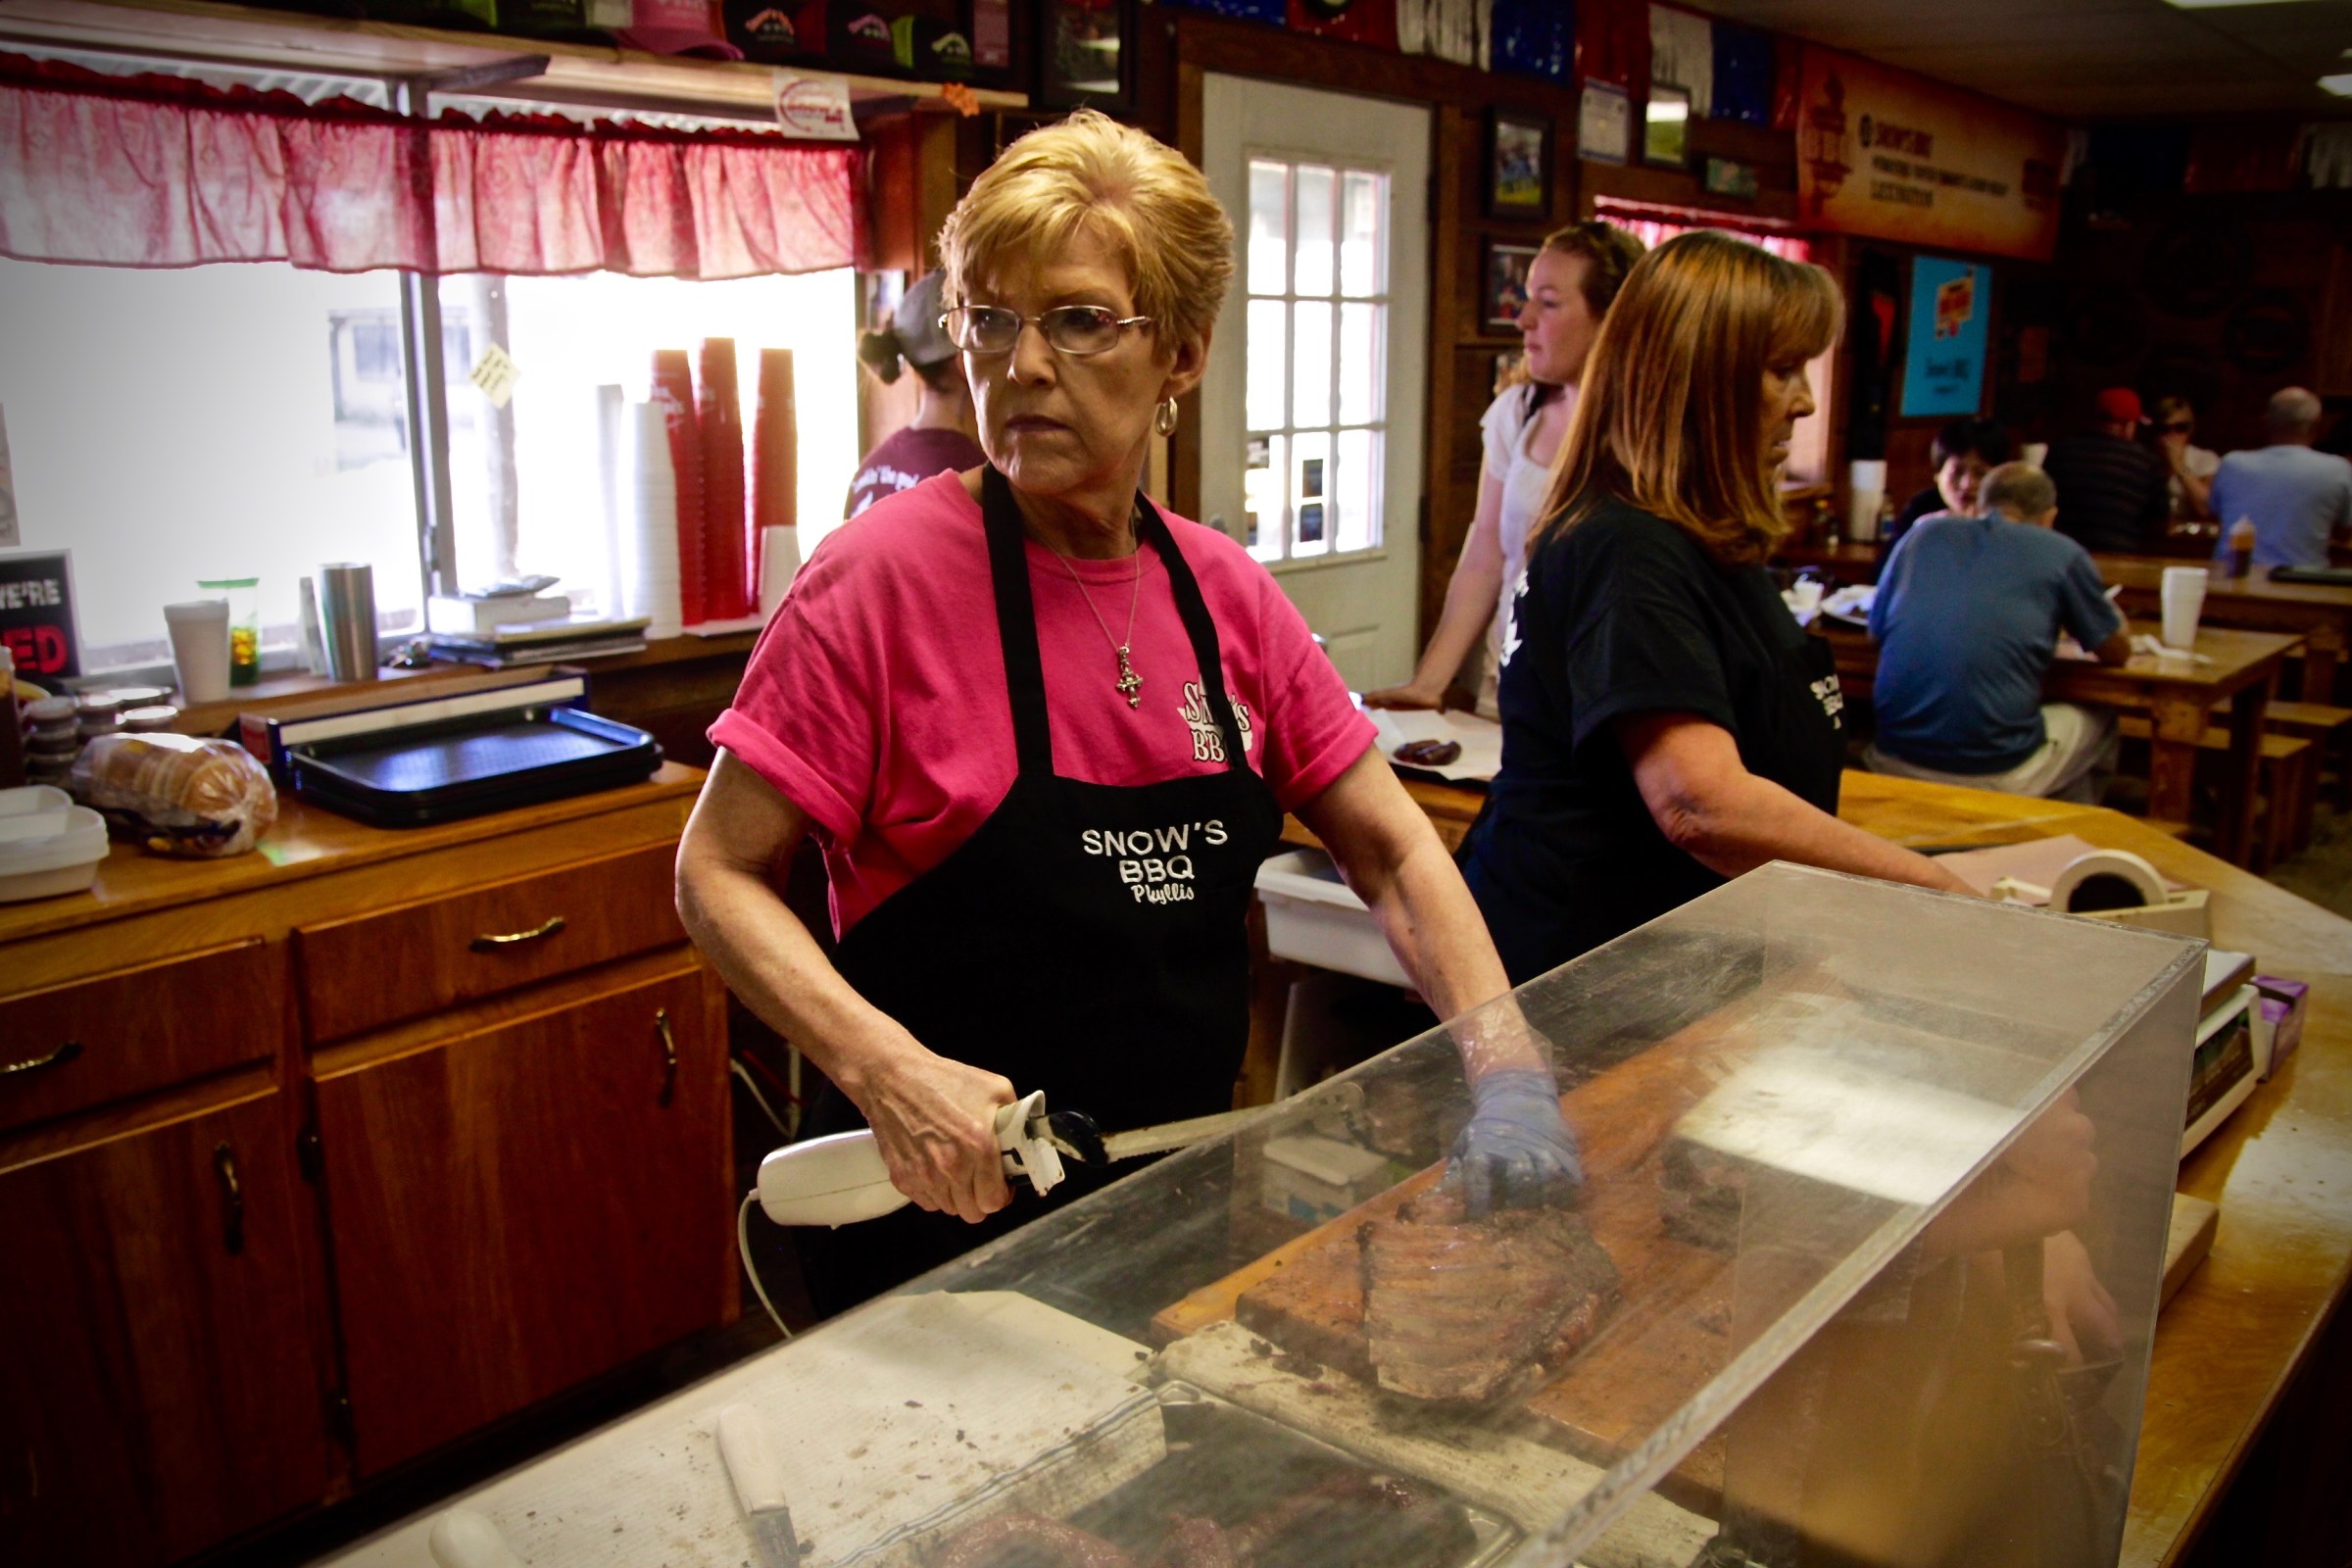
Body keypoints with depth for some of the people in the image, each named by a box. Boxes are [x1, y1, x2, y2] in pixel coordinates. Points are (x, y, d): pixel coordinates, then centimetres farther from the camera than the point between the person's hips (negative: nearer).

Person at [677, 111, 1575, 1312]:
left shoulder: (1225, 593, -1)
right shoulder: (889, 574, -16)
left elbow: (1392, 857, 3)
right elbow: (716, 874, -13)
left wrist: (1505, 1071, -11)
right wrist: (890, 1071, -28)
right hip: (947, 1212, -5)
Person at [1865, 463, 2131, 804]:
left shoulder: (1924, 533, 10)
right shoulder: (2061, 553, 2)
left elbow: (1875, 628, 21)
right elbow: (2117, 652, 14)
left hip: (1892, 762, 4)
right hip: (1995, 773, -3)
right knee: (2099, 722, 28)